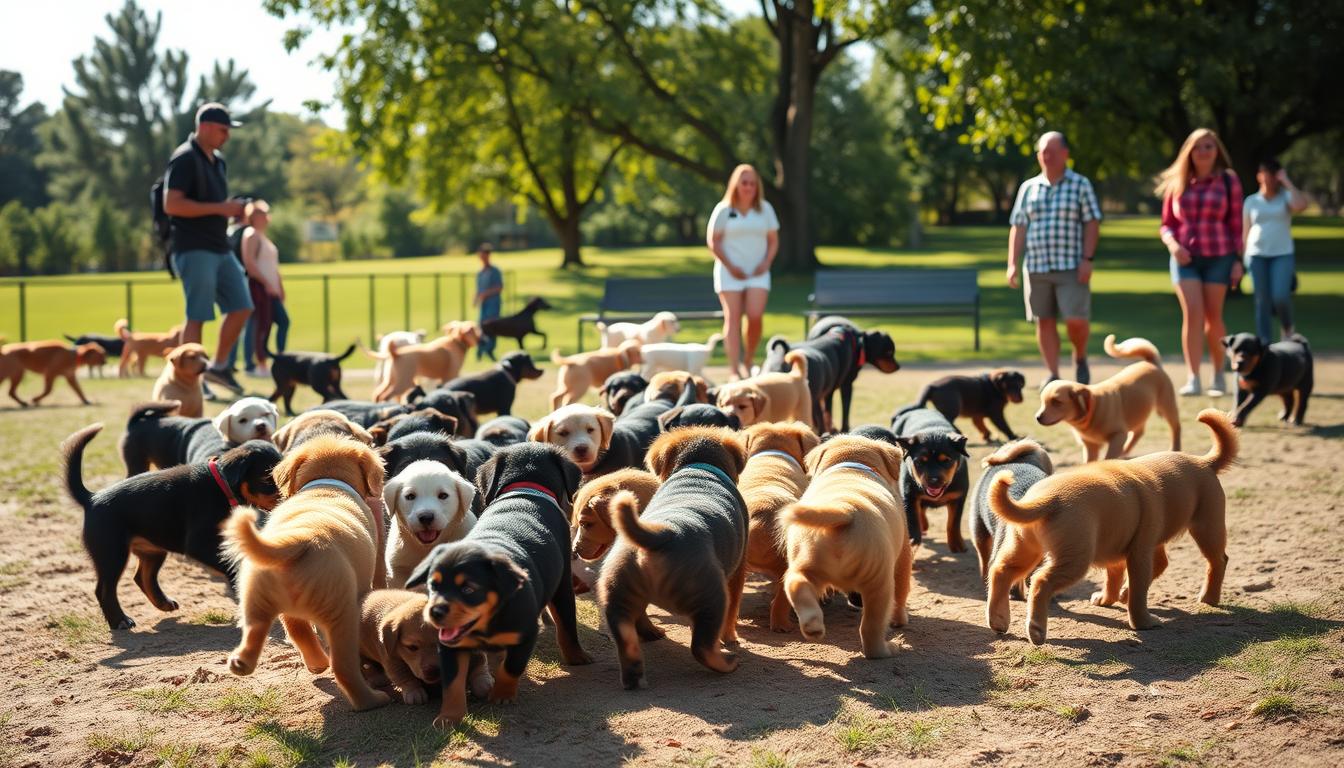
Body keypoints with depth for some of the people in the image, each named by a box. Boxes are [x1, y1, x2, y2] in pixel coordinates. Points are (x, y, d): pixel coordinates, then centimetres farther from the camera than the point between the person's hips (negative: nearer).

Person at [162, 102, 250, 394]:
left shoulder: (217, 161, 17)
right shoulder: (185, 159, -10)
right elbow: (171, 204, -20)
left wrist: (234, 210, 7)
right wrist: (220, 208, -21)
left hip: (220, 249, 9)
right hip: (193, 250, -9)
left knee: (241, 307, 6)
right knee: (197, 316, -6)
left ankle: (218, 367, 17)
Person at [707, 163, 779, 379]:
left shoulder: (765, 209, 9)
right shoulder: (723, 210, 1)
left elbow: (773, 240, 12)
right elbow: (713, 242, 0)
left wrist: (766, 262, -4)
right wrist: (730, 266, -8)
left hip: (757, 272, 2)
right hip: (730, 272, -2)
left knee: (755, 316, -13)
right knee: (733, 319, -6)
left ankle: (748, 362, 7)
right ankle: (734, 369, -7)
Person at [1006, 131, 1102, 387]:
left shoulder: (1080, 185, 4)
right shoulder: (1028, 188, 12)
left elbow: (1092, 223, 0)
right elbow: (1018, 227, 11)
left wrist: (1087, 259, -9)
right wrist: (1012, 263, 3)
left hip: (1071, 267, -3)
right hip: (1036, 267, 3)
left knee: (1076, 320, -9)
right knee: (1044, 321, 3)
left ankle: (1080, 359, 19)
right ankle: (1052, 374, 11)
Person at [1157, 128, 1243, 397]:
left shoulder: (1228, 181, 2)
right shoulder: (1177, 183, 6)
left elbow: (1236, 224, 3)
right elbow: (1167, 224, 10)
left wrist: (1238, 261, -2)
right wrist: (1171, 243, -10)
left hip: (1219, 256, -1)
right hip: (1185, 257, 1)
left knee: (1213, 316, 4)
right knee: (1192, 313, -12)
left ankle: (1218, 374, 23)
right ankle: (1193, 378, -15)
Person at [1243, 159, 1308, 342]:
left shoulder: (1285, 196, 6)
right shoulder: (1251, 201, 10)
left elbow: (1301, 205, -17)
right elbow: (1245, 231, 11)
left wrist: (1287, 182, -9)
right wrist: (1244, 257, 4)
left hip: (1282, 254, -1)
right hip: (1257, 255, 1)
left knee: (1280, 297, -17)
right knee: (1262, 301, -2)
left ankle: (1287, 328, 11)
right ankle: (1264, 343, 2)